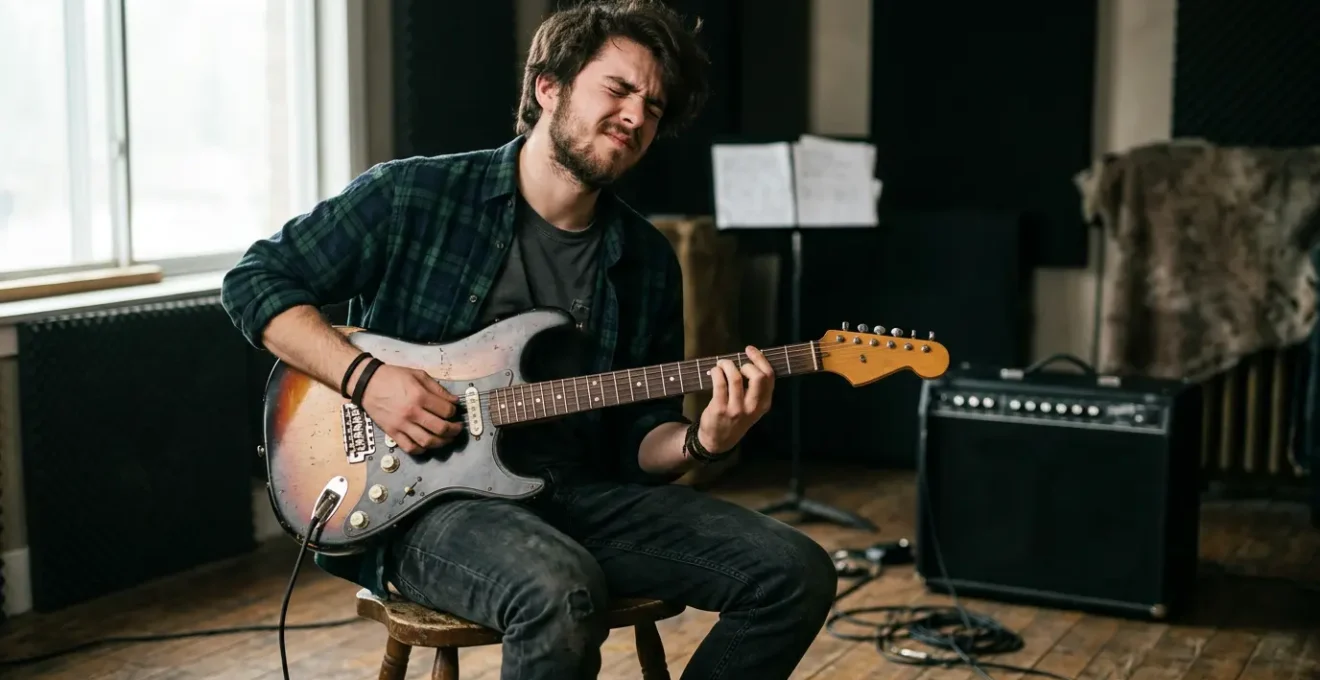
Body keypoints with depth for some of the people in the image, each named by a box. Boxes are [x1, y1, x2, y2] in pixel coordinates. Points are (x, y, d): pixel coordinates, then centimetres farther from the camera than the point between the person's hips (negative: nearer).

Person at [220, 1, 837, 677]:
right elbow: (255, 279, 0)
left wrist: (701, 441, -12)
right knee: (562, 594, -38)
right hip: (429, 499, -5)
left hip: (581, 495, 5)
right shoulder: (414, 196, -5)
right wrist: (365, 377, -13)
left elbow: (637, 441, 11)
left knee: (796, 573, -10)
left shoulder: (647, 261, 7)